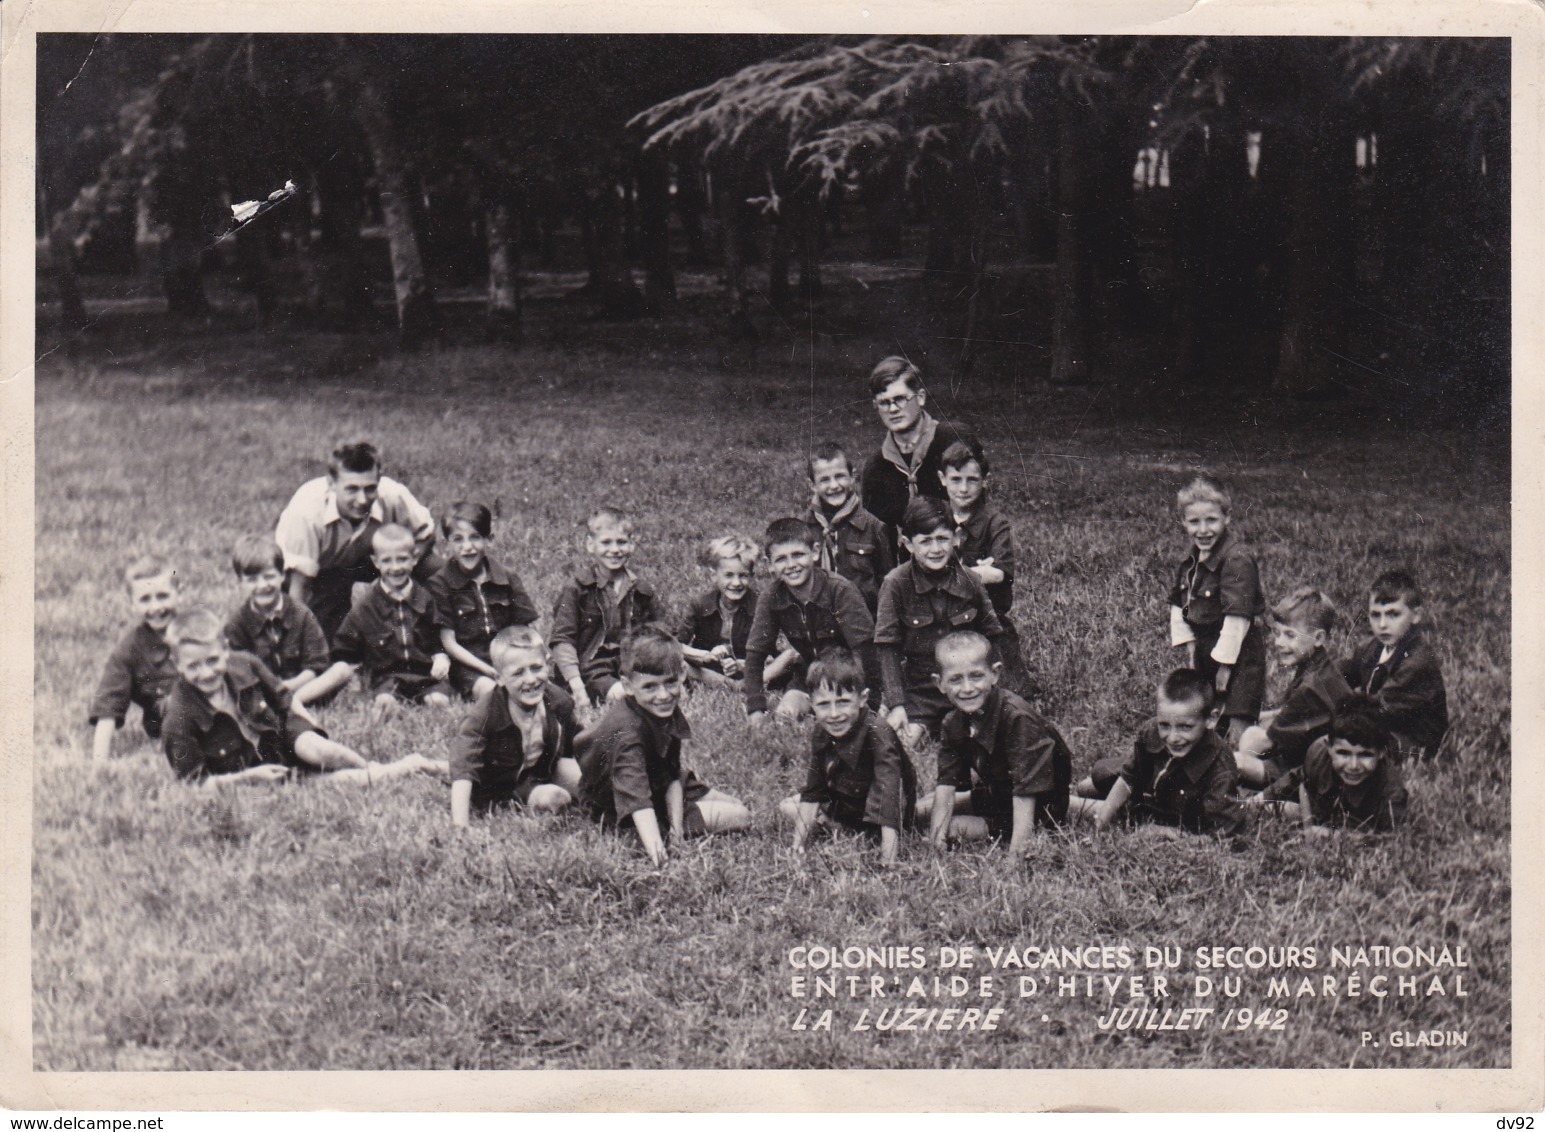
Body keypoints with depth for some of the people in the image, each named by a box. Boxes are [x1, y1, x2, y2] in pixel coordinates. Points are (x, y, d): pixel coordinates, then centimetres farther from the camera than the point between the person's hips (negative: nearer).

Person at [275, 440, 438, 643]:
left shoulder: (393, 497, -32)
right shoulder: (306, 510, -39)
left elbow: (424, 532, -10)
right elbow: (298, 588, -33)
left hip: (366, 561, 3)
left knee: (431, 567, -19)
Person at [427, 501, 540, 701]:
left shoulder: (507, 578, 7)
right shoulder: (439, 584, -2)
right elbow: (449, 643, -4)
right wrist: (491, 671, -13)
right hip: (468, 666, -3)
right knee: (489, 689, -34)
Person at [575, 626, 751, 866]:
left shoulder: (668, 711, -11)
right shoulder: (627, 731, -38)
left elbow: (673, 774, -6)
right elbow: (634, 794, -50)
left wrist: (676, 824, -19)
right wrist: (654, 846, -63)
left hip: (661, 791, 8)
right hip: (622, 813, -8)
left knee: (737, 807, 16)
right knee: (740, 818, -11)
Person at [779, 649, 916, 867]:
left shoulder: (878, 734, -35)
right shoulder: (820, 733, -13)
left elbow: (888, 788, -42)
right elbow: (812, 790, -6)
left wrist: (888, 856, -49)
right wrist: (799, 841, -14)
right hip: (842, 799, 7)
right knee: (787, 807, 3)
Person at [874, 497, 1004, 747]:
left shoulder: (969, 582, -3)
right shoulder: (896, 584, -10)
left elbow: (990, 637, 8)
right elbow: (888, 649, -10)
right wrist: (896, 704, -15)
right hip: (917, 689, -2)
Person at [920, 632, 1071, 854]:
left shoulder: (1017, 719, -31)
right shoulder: (953, 723, -8)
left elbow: (1026, 788, -34)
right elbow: (946, 783, -10)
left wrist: (1016, 854, -39)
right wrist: (937, 839, -25)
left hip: (1039, 810, -8)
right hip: (995, 794, 8)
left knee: (955, 827, -22)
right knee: (920, 811, 5)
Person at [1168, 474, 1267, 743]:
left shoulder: (1237, 560, -21)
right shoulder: (1192, 560, 6)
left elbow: (1237, 617, -23)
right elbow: (1179, 606, 12)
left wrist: (1225, 664, -21)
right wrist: (1188, 643, 2)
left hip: (1235, 651, -8)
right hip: (1203, 647, 8)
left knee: (1237, 725, -7)